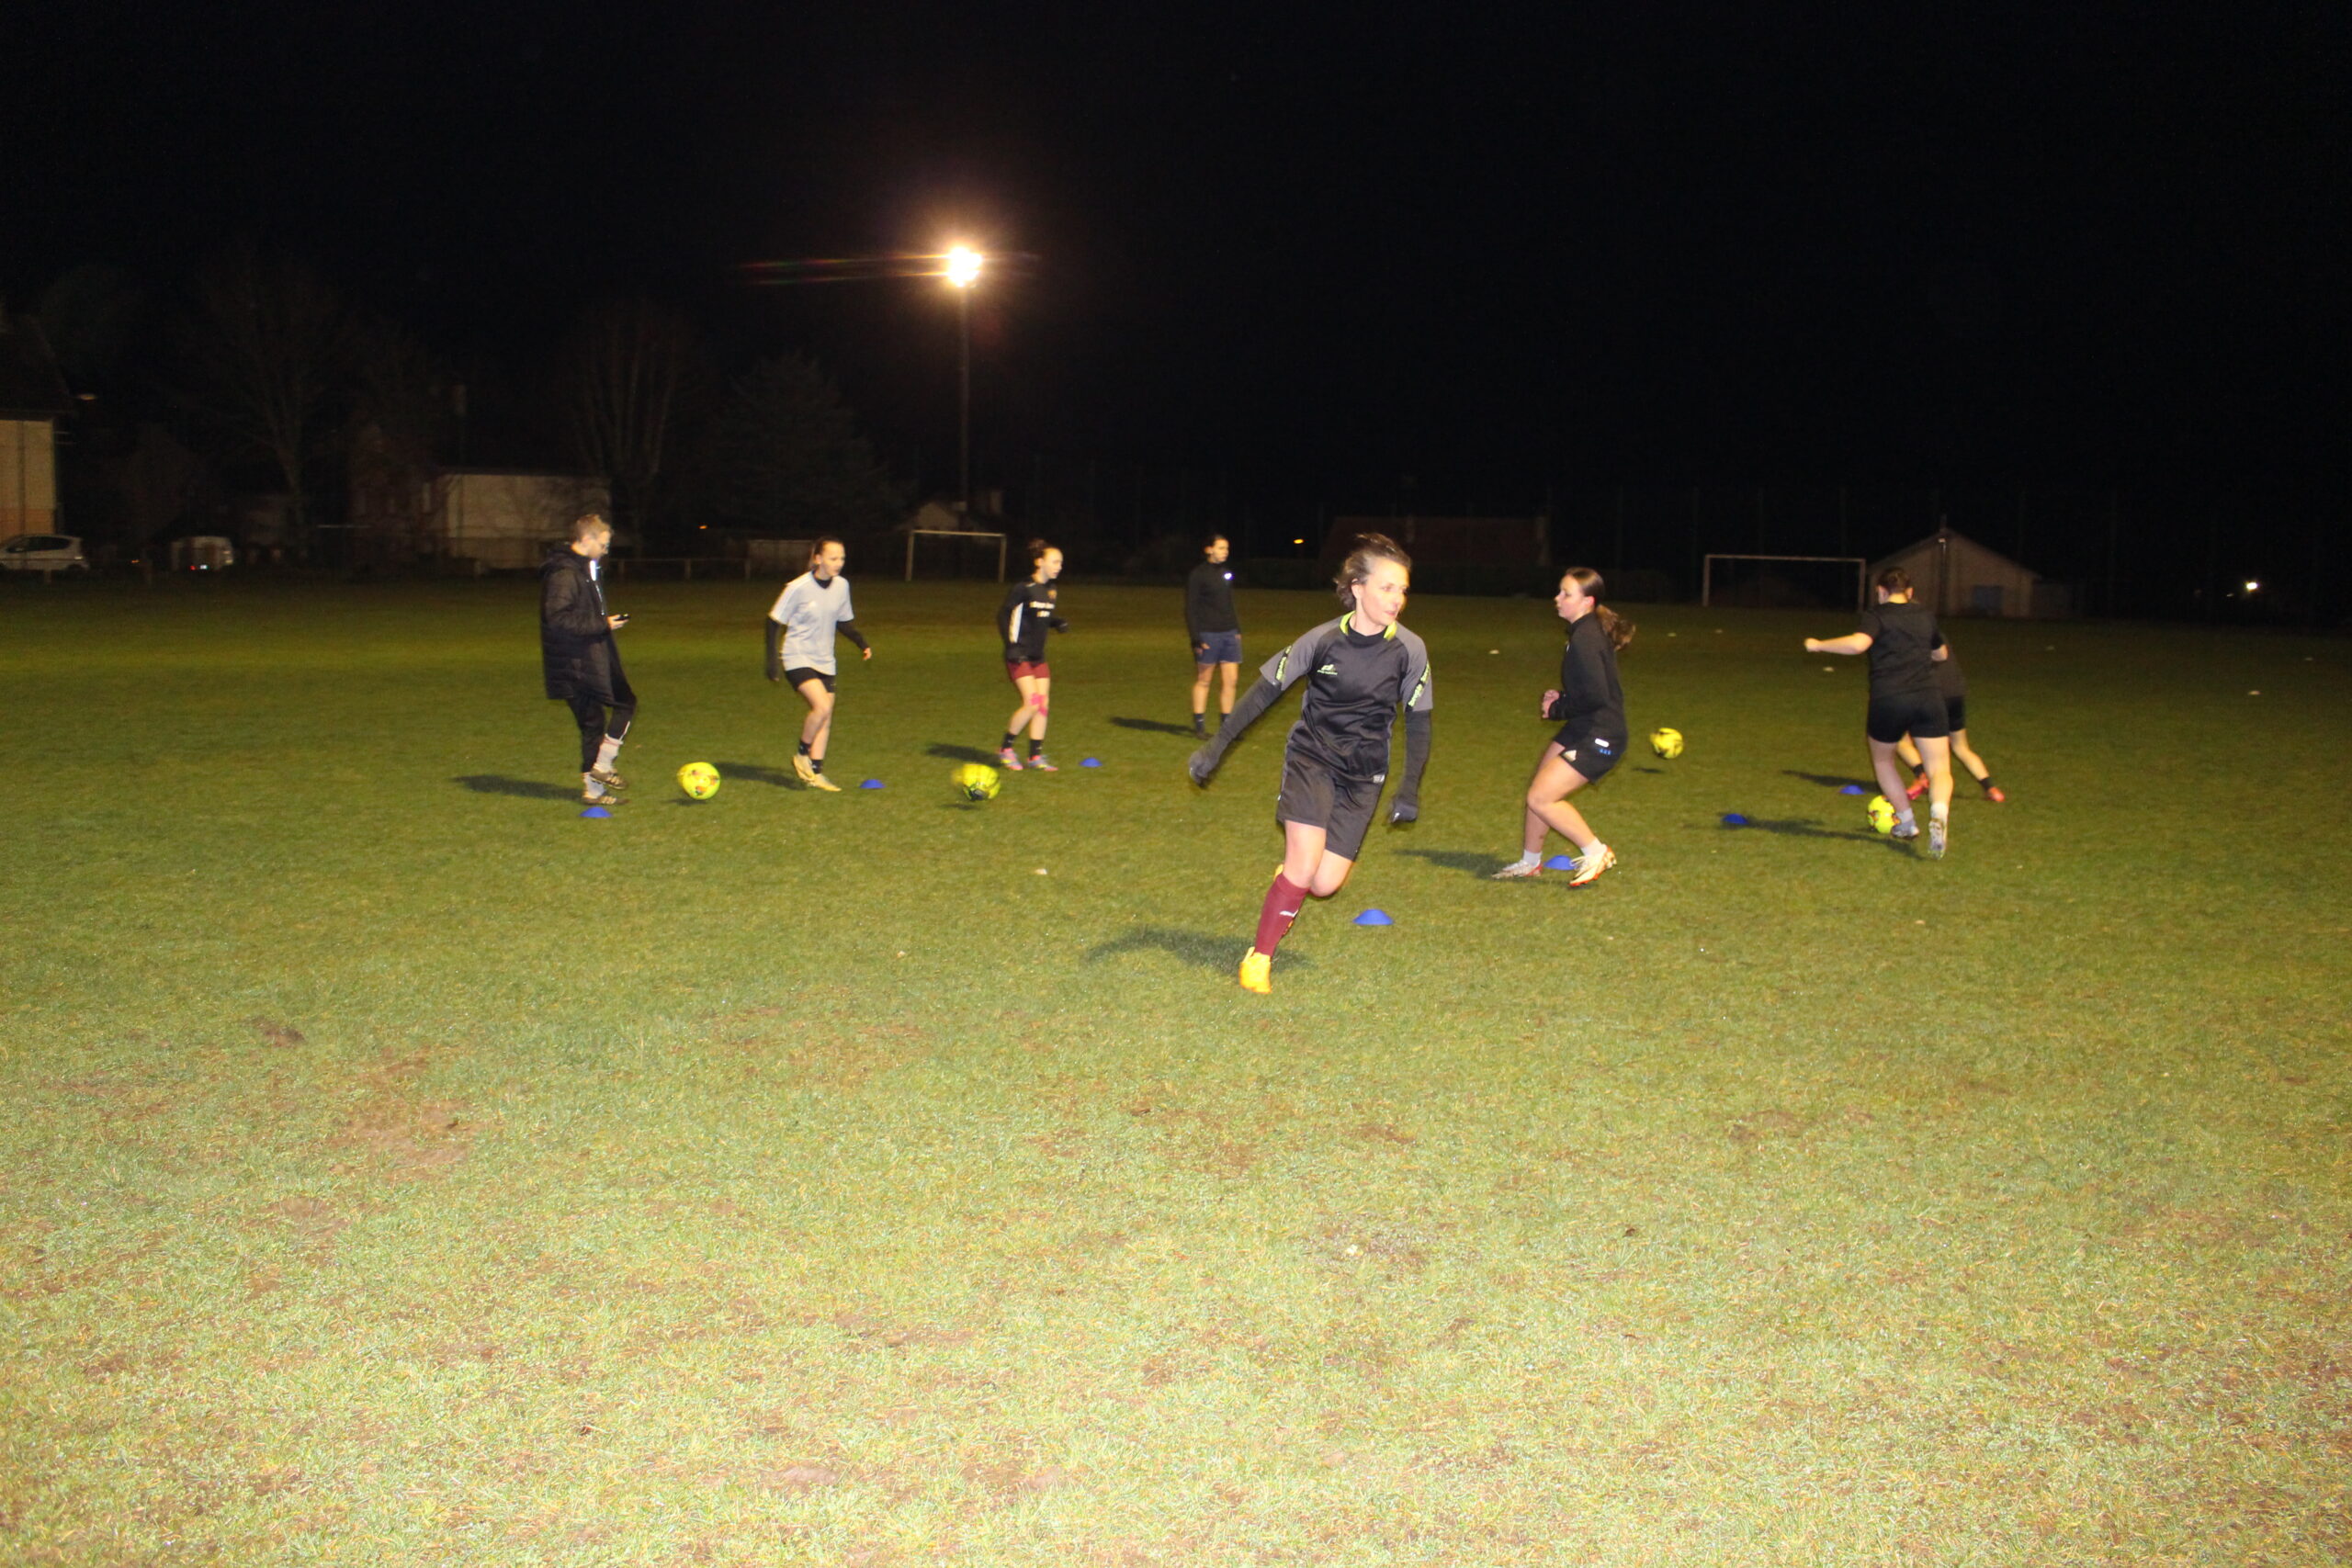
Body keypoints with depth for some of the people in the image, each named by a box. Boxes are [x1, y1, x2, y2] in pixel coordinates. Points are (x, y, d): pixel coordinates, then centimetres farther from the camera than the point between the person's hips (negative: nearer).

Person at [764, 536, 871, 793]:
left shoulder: (842, 586, 0)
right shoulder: (798, 588, -16)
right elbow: (774, 622, -8)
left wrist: (862, 643, 0)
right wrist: (772, 660, -12)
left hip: (824, 661, 6)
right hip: (797, 658, -6)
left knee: (825, 717, 6)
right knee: (822, 706, -22)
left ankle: (816, 773, 17)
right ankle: (802, 755, 1)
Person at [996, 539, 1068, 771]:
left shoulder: (1051, 591, 9)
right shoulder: (1024, 588, -13)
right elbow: (1003, 614, -10)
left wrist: (1059, 623, 1)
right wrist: (1010, 644, -18)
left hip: (1039, 656, 8)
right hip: (1019, 656, -8)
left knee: (1043, 704, 4)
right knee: (1032, 703, -14)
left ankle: (1036, 756, 12)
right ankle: (1006, 748, 3)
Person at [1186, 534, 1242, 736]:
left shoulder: (1226, 572, 11)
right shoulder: (1198, 575, -8)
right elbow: (1190, 608, -9)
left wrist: (1237, 629, 16)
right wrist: (1195, 638, -14)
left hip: (1229, 633, 6)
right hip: (1208, 635, -6)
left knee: (1231, 680, 3)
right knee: (1203, 680, 3)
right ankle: (1199, 725, 12)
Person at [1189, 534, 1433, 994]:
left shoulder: (1409, 650, -10)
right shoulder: (1323, 640, -13)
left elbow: (1418, 722, 2)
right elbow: (1265, 691, -4)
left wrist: (1409, 790, -1)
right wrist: (1215, 748, -5)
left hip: (1363, 775, 2)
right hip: (1311, 757, -2)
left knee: (1325, 883, -8)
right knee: (1304, 866, -17)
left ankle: (1291, 877, 29)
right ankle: (1259, 957, 3)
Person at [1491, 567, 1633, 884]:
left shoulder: (1585, 639, -23)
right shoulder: (1590, 630, 8)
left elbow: (1596, 697, -26)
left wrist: (1558, 709, -11)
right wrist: (1562, 699, 5)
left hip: (1598, 738, -10)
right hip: (1581, 730, 10)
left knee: (1540, 799, -11)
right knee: (1539, 791, 15)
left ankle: (1596, 853, 3)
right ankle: (1530, 862, 31)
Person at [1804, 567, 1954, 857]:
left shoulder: (1877, 615, 1)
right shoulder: (1926, 615, 16)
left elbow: (1858, 643, -19)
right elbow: (1940, 653, 33)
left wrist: (1819, 645, -7)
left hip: (1888, 700, -2)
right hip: (1927, 697, 2)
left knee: (1882, 759, 25)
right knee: (1940, 770, 2)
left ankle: (1907, 822, 27)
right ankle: (1939, 814, -28)